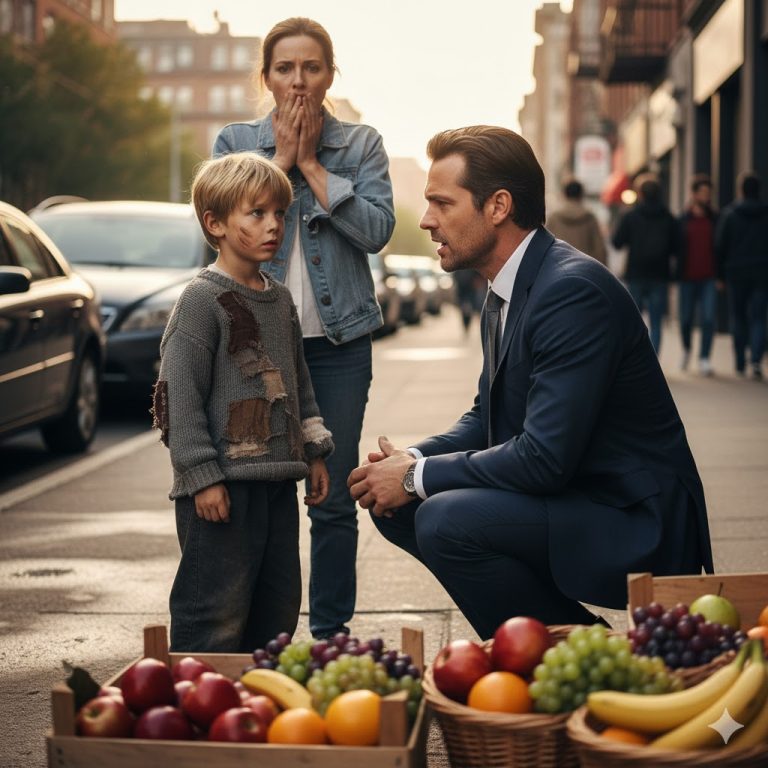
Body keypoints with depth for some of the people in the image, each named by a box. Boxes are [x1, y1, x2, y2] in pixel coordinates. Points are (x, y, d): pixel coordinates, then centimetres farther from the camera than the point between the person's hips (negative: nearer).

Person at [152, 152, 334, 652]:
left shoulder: (281, 300, 14)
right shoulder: (202, 300, -10)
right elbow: (181, 394, -14)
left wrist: (315, 452, 19)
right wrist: (202, 476, -18)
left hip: (278, 478, 8)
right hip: (224, 482, -8)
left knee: (278, 605, 13)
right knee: (217, 612, -6)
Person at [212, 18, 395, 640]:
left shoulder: (362, 146, 6)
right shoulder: (235, 142, 7)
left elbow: (376, 229, -8)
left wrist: (312, 164, -7)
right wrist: (280, 159, -7)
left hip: (339, 339, 0)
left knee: (334, 498, 3)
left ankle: (331, 632, 13)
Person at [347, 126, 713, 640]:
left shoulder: (575, 290, -22)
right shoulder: (504, 296, 9)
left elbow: (545, 458, -27)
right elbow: (487, 419, 18)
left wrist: (418, 476, -16)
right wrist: (412, 461, -2)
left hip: (635, 526, -10)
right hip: (569, 499, 10)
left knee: (445, 518, -26)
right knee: (397, 504, 6)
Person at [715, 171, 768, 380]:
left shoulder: (730, 214, -4)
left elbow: (720, 246, -3)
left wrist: (721, 274, 4)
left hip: (736, 274, 0)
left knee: (738, 318, 10)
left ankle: (740, 363, 12)